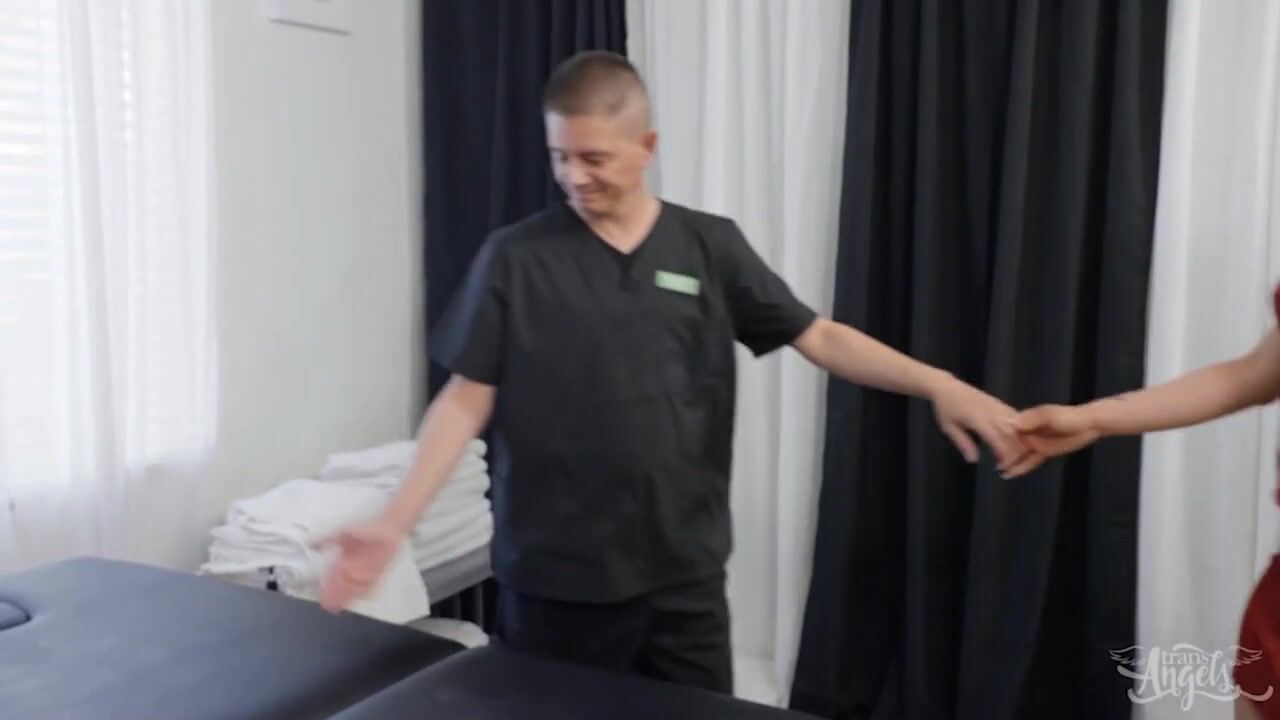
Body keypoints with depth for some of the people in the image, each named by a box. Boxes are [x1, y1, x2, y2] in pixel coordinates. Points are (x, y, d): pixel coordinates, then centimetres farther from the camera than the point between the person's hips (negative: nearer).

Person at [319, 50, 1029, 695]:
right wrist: (395, 521, -12)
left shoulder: (709, 246, 1)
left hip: (683, 571, 2)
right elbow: (467, 399, -3)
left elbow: (819, 337, 1)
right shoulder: (515, 257, -3)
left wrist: (938, 383, -12)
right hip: (553, 577, -1)